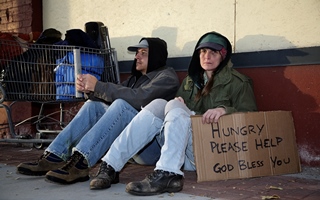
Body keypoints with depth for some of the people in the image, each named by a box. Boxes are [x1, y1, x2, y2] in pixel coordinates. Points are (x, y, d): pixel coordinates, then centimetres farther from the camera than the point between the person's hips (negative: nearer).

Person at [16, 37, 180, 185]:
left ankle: (80, 164, -39)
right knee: (93, 105, -2)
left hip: (153, 144, -7)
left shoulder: (167, 76, -2)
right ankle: (55, 157, -15)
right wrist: (89, 89, -9)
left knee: (121, 105, -29)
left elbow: (139, 98, -19)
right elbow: (113, 95, 11)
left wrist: (98, 86, -18)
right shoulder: (137, 76, 22)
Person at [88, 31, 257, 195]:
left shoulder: (237, 82, 7)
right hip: (187, 152, 5)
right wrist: (177, 103, -1)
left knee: (175, 107, -25)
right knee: (158, 104, -18)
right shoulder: (190, 80, 23)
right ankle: (110, 166, -27)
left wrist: (224, 109, -22)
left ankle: (167, 175, -45)